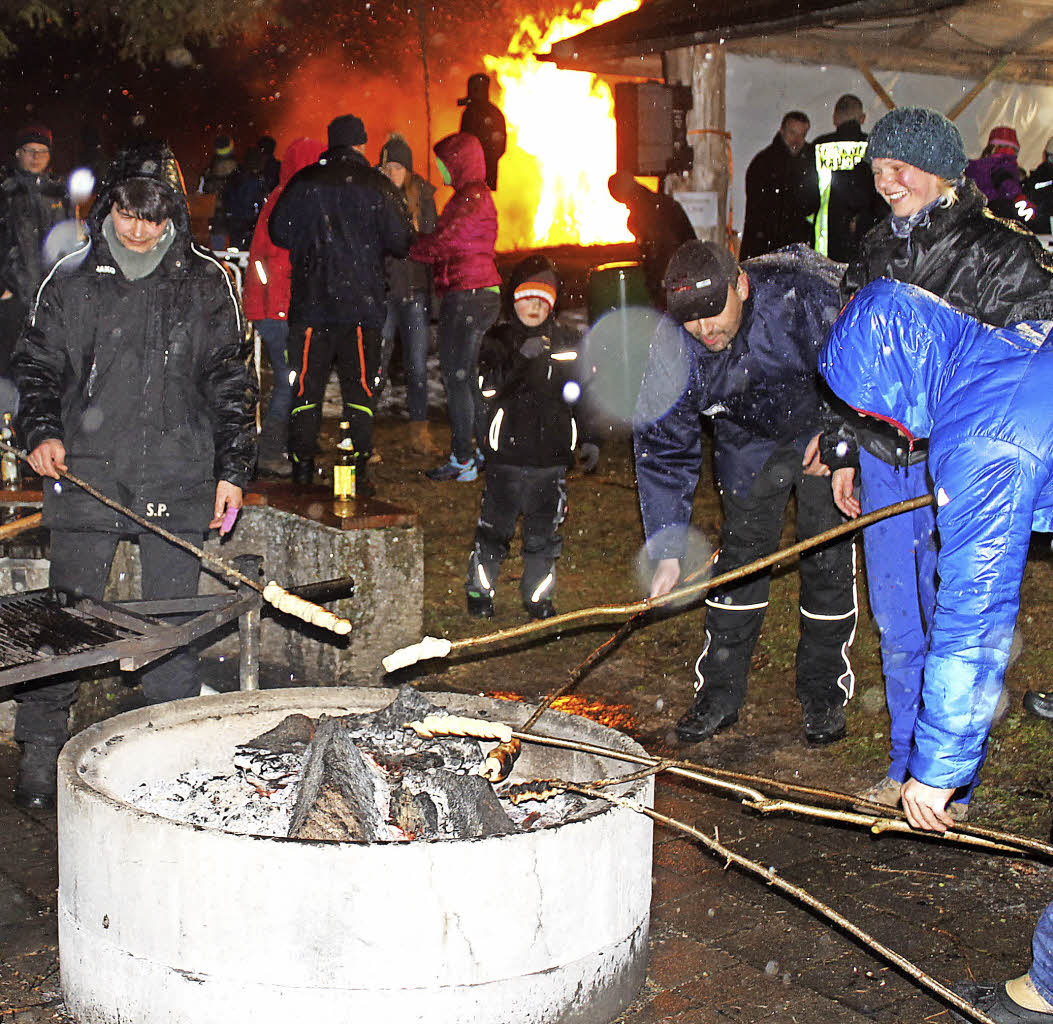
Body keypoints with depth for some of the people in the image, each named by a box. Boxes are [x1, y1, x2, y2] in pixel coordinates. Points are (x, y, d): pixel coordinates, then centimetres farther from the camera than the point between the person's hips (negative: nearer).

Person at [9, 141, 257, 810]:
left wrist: (233, 468, 2)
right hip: (87, 477, 1)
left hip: (179, 482, 0)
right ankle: (41, 749, 15)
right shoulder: (72, 281, 6)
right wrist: (42, 431, -4)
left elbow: (232, 383, 7)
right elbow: (38, 366, 13)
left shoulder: (206, 284, 4)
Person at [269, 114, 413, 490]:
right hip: (362, 304, -1)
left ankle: (302, 469, 9)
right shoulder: (376, 185, -3)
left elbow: (278, 233, 7)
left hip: (310, 303, 1)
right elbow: (400, 241, -4)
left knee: (306, 388, 8)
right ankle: (357, 470, 3)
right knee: (360, 389, 5)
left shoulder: (302, 182, 2)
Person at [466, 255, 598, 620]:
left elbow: (584, 395, 18)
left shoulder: (569, 343, 10)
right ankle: (479, 591, 20)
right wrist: (521, 359, -25)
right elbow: (490, 388, -14)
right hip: (507, 452, -2)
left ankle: (538, 596, 23)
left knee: (544, 531, 9)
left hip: (551, 454, 2)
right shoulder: (498, 340, 1)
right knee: (494, 525, 4)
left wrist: (589, 439, 14)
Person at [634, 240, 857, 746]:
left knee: (828, 559, -4)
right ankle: (720, 692, 12)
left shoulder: (803, 295, -35)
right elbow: (662, 448, -15)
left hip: (828, 429, -2)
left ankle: (824, 693, 13)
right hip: (750, 438, 2)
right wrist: (667, 552, -18)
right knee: (741, 551, 0)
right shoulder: (673, 348, -24)